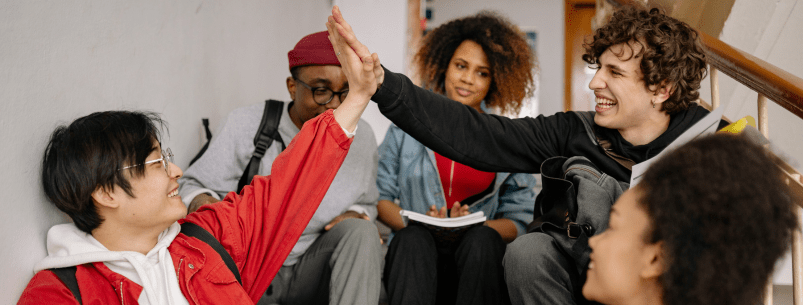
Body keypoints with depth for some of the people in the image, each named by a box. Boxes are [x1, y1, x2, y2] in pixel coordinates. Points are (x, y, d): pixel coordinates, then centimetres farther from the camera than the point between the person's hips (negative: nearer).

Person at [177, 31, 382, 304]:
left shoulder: (361, 136, -1)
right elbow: (191, 186, -7)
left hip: (314, 268, 2)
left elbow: (367, 204, 16)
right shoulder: (247, 125, -11)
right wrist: (202, 202, -32)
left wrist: (358, 215, -9)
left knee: (361, 231, -27)